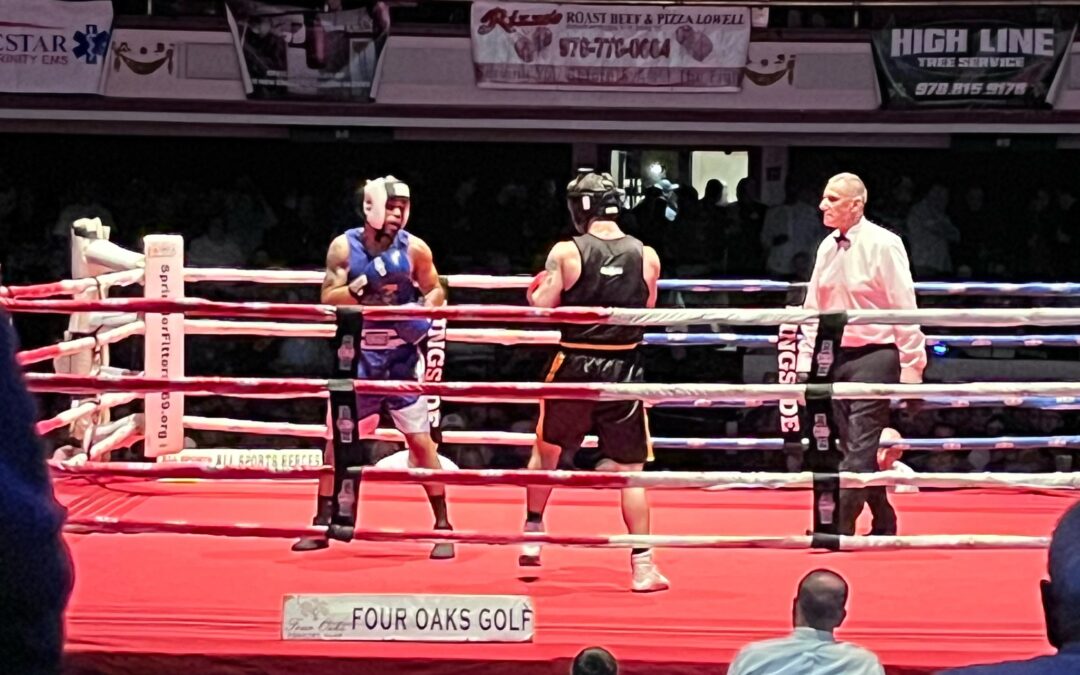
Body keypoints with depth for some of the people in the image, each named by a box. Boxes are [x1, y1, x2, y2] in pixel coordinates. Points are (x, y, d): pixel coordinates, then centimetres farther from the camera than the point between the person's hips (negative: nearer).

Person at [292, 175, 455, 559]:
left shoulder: (414, 249, -7)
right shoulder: (344, 247, -7)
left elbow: (435, 291, 6)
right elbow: (328, 298, -13)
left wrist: (423, 314, -15)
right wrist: (364, 283, -28)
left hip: (401, 357, -1)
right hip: (357, 357, 1)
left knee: (421, 441, -2)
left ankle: (442, 525, 7)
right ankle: (322, 522, 17)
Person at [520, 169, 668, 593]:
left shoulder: (566, 252, -8)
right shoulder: (646, 256, -1)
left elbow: (541, 307, -8)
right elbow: (647, 312, 9)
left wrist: (537, 289, 13)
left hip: (575, 365, -1)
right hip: (624, 370, 1)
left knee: (546, 449, 22)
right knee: (629, 470, 6)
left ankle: (532, 538, 31)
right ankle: (643, 566, 3)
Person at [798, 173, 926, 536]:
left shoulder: (883, 244, -10)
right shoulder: (827, 248, 9)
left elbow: (905, 308, -11)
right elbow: (813, 310, 15)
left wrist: (911, 364, -13)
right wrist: (806, 360, 10)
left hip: (873, 357, -7)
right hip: (836, 357, 7)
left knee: (860, 447, -10)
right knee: (854, 448, 10)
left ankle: (838, 527, -12)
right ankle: (884, 526, 20)